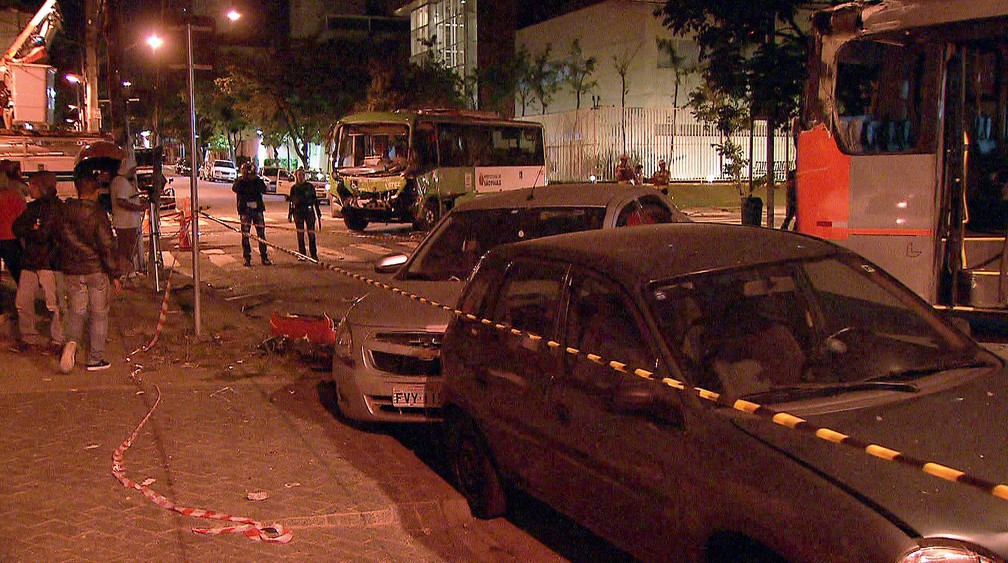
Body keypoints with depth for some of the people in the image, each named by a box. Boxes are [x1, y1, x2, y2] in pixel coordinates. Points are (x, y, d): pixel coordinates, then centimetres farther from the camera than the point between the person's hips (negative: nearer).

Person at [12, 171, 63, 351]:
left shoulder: (56, 207, -10)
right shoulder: (33, 206, 14)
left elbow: (44, 234, -18)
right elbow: (16, 227, 6)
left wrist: (26, 232, -2)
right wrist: (33, 230, -10)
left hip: (49, 262, -7)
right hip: (30, 261, 7)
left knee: (55, 304, -4)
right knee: (22, 301, 8)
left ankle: (57, 340, 7)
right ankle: (29, 337, 21)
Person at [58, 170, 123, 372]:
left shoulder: (64, 213, 0)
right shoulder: (97, 214, -15)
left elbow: (58, 240, 12)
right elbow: (107, 246, -16)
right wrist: (115, 274, -9)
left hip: (71, 271, 4)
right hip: (96, 271, -4)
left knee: (76, 311, 15)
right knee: (99, 314, 9)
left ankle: (72, 342, -14)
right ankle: (95, 359, 12)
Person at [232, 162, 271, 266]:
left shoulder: (257, 180, 9)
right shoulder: (240, 181, 5)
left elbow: (264, 190, -6)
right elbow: (235, 189, -16)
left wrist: (257, 180, -17)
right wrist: (242, 179, -24)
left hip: (257, 209, 1)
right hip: (245, 210, -1)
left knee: (261, 233, 0)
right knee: (245, 234, -2)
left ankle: (264, 257, 4)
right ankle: (247, 258, 4)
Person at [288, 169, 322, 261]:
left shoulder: (310, 186, 5)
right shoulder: (294, 188, 8)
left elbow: (315, 200, 7)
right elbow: (291, 201, 14)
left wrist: (318, 213, 5)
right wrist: (290, 214, 9)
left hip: (309, 211, -1)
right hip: (298, 212, 1)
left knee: (311, 233, -5)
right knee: (300, 233, 2)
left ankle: (314, 254, 0)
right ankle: (302, 254, 8)